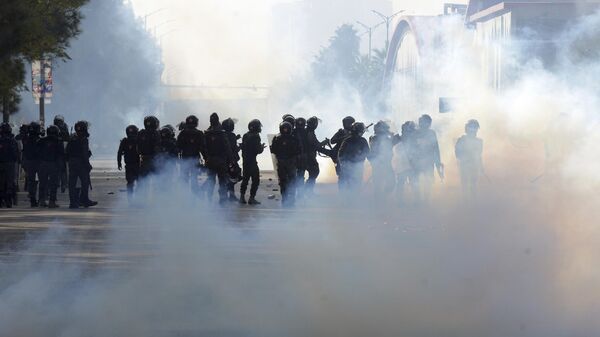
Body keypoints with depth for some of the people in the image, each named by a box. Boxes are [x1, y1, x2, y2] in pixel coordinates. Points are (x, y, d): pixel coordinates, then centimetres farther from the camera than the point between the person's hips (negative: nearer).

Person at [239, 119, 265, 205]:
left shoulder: (245, 136, 9)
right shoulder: (255, 136, -15)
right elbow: (257, 150, -18)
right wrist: (262, 148, 3)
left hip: (245, 161, 8)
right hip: (252, 161, -8)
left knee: (245, 179, 17)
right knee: (256, 179, 0)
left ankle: (242, 197, 18)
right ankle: (252, 198, -3)